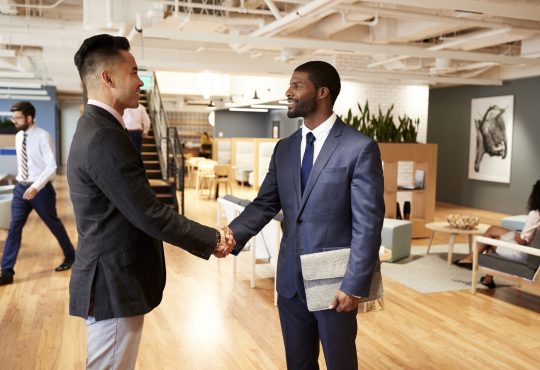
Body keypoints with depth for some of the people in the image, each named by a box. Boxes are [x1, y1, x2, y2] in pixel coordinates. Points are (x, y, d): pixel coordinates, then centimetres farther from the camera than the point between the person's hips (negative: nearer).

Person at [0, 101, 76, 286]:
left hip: (40, 189, -6)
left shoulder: (42, 136, -16)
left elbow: (52, 167, -20)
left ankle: (70, 256, 33)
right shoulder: (18, 137, 5)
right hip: (21, 187, 6)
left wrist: (36, 187, -26)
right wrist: (22, 182, 16)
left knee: (54, 224, 10)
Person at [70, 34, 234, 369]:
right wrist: (212, 239, -10)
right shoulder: (104, 137, -23)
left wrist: (207, 238, 5)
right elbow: (149, 214, -24)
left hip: (115, 278, 10)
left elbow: (138, 207, 10)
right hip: (114, 285, -10)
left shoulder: (97, 129, 10)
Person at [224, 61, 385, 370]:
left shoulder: (360, 148, -11)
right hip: (291, 279, 5)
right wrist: (234, 233, -13)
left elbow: (368, 223, -13)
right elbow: (265, 204, 5)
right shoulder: (284, 148, 7)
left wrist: (354, 285, -15)